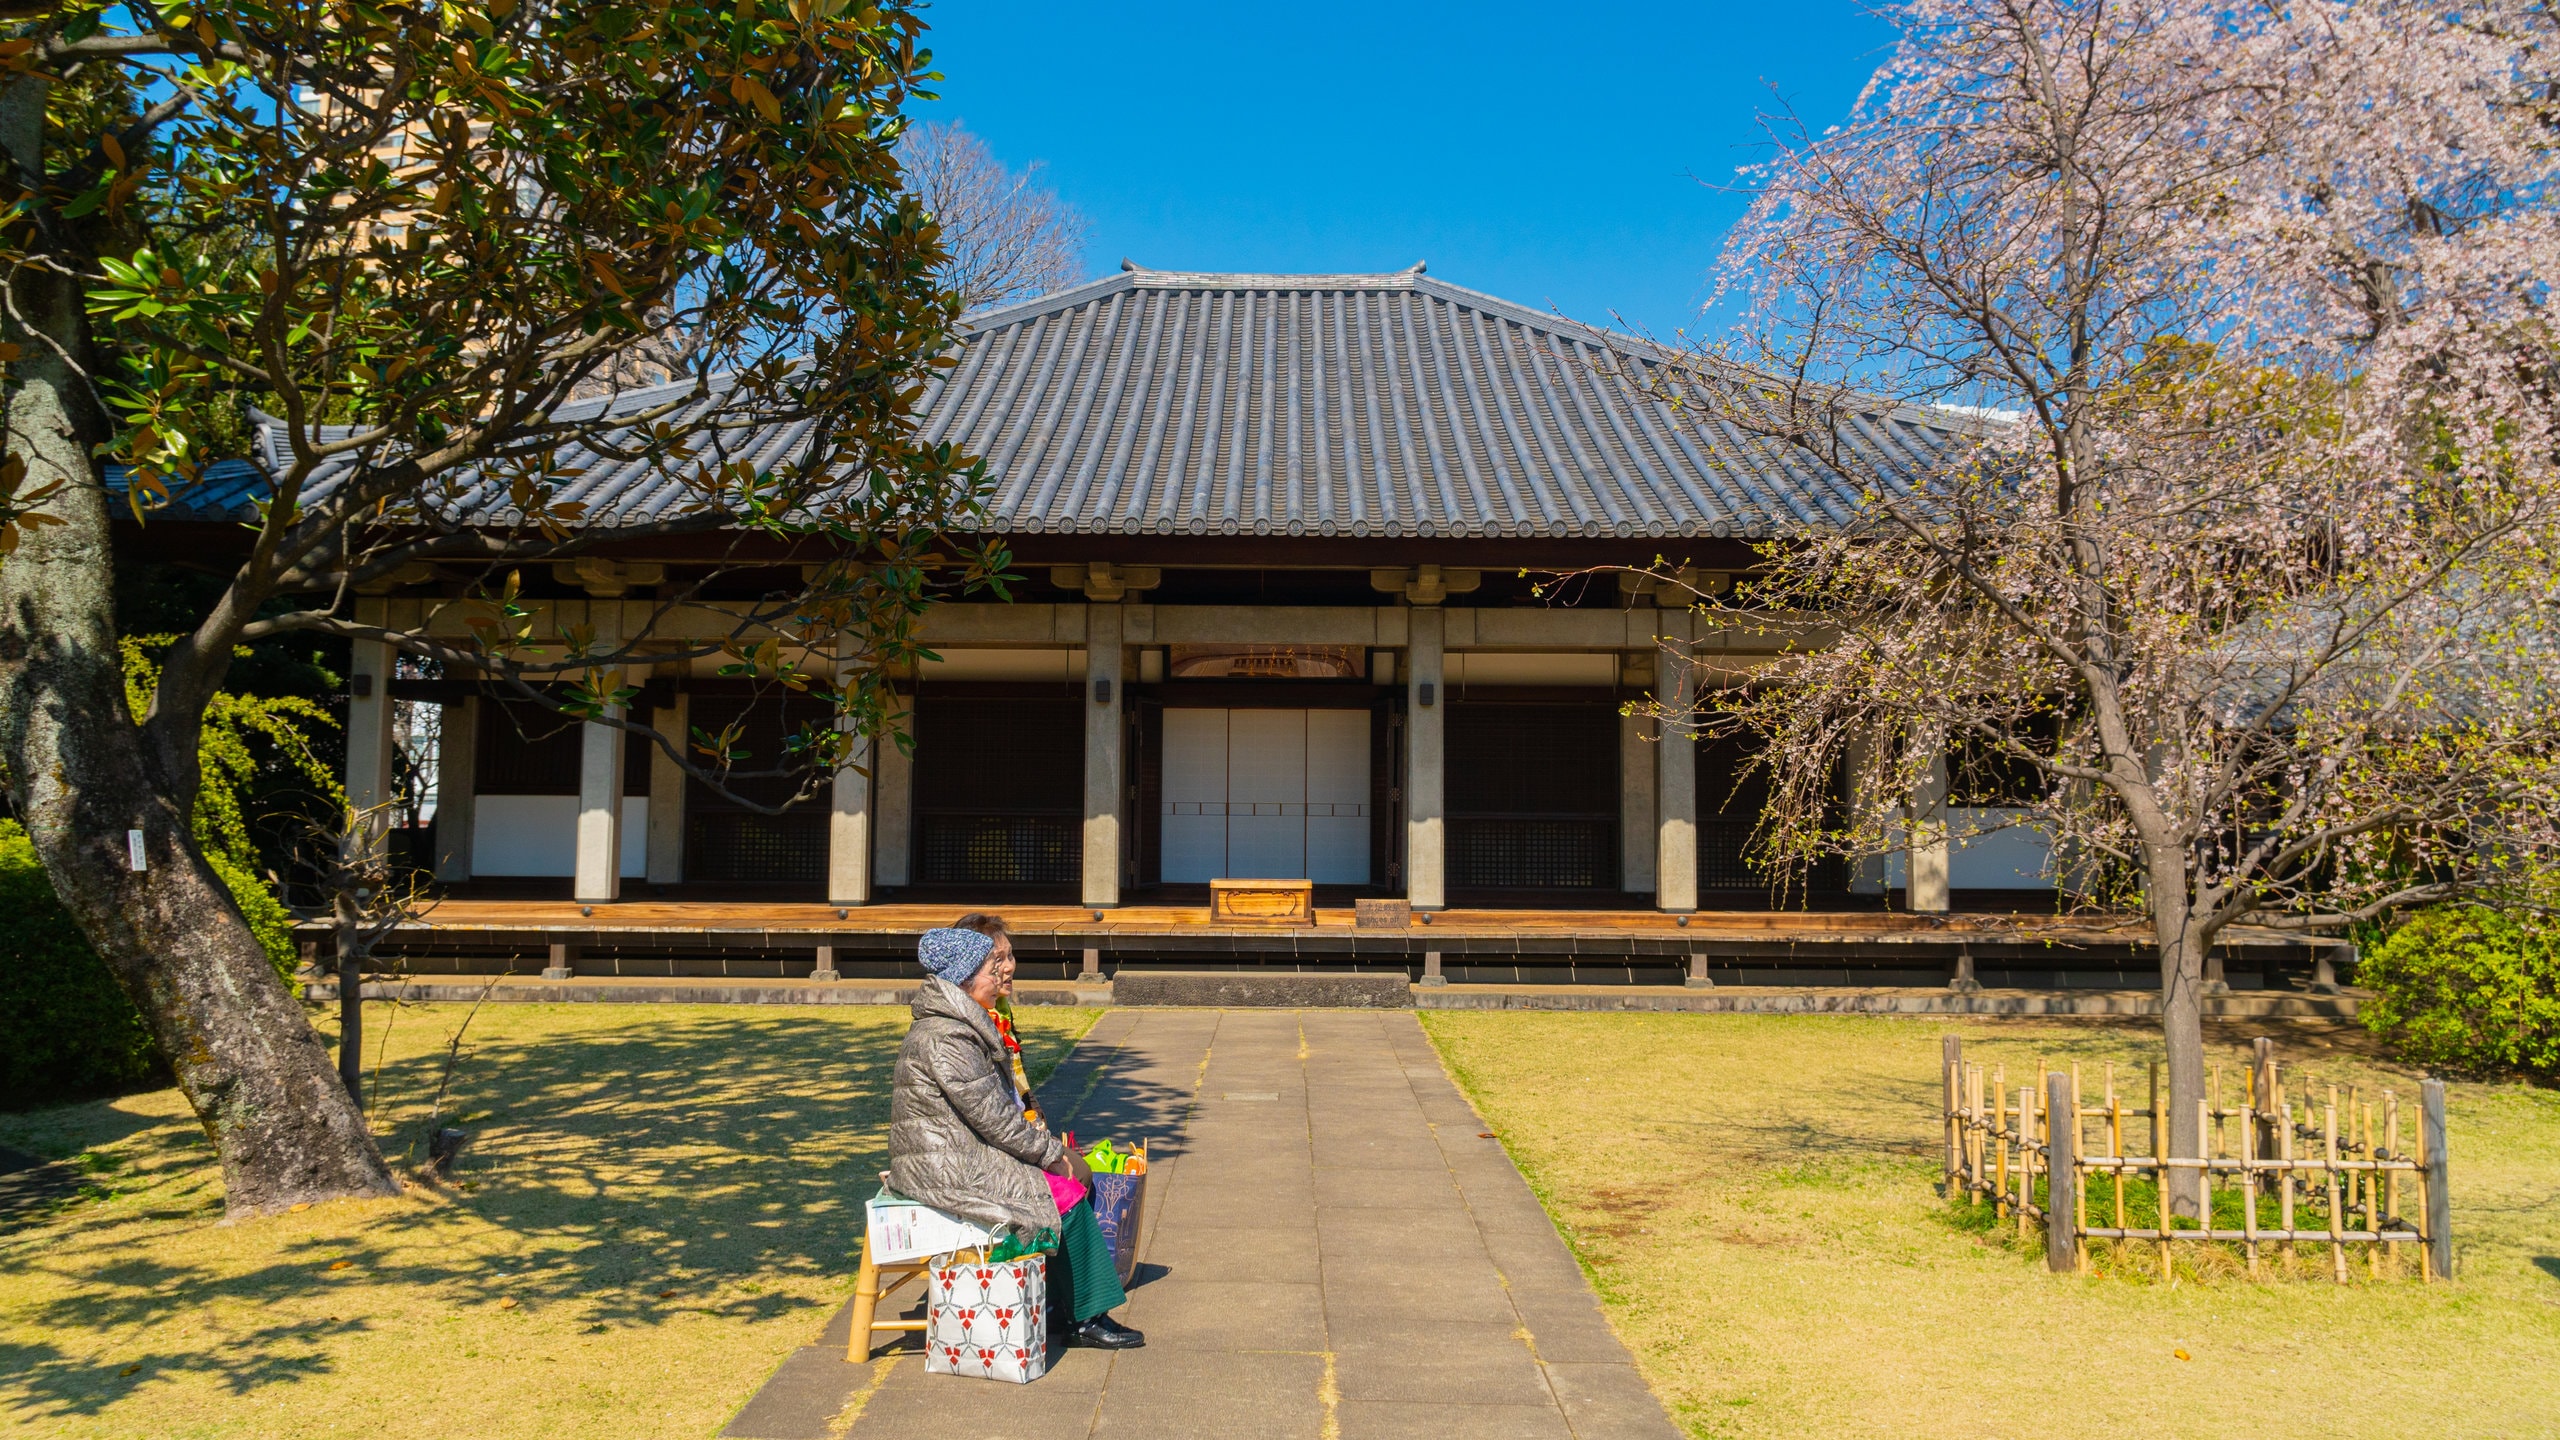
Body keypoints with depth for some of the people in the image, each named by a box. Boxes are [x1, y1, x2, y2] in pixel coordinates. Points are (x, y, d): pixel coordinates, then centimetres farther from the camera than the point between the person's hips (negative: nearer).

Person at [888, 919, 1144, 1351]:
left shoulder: (968, 1026, 12)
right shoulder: (946, 1039, -22)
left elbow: (1001, 1105, 17)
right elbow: (993, 1117, -22)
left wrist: (1050, 1148, 7)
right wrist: (1051, 1152, -11)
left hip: (968, 1151, 10)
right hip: (946, 1170, -10)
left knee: (1077, 1179, 5)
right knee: (1067, 1196, -11)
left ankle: (1067, 1306, 8)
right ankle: (1086, 1318, 2)